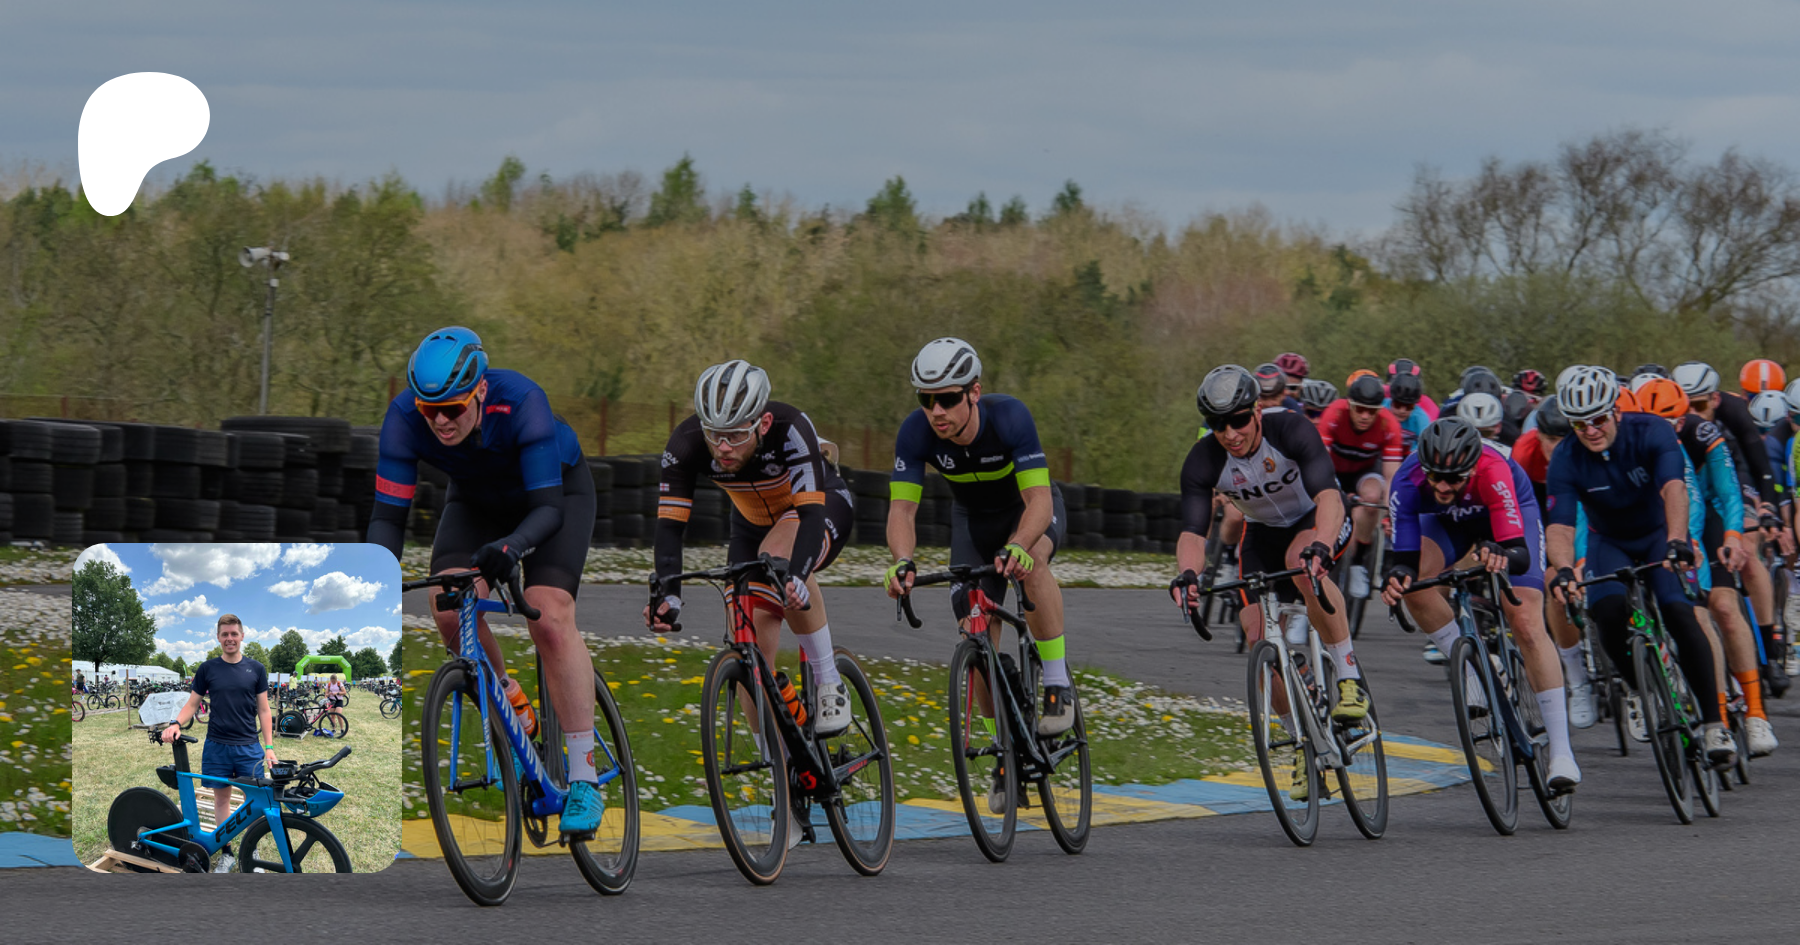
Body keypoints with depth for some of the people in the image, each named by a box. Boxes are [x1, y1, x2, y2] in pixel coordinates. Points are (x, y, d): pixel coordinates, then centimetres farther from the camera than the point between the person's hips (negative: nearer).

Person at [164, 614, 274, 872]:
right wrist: (176, 724, -13)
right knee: (221, 797, 5)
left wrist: (269, 746, 0)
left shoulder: (256, 669, 4)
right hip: (217, 746, 1)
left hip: (248, 746, 0)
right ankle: (226, 853, 14)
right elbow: (192, 704, 7)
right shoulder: (208, 669, 4)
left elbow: (263, 710, 6)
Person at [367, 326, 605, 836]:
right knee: (450, 610, -23)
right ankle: (510, 706, 5)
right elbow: (388, 513, -26)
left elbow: (548, 508, -38)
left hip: (557, 491, -3)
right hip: (477, 501, 3)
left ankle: (584, 778, -17)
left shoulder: (520, 403, -38)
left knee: (549, 616, -23)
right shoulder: (405, 419, -30)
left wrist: (511, 545, -57)